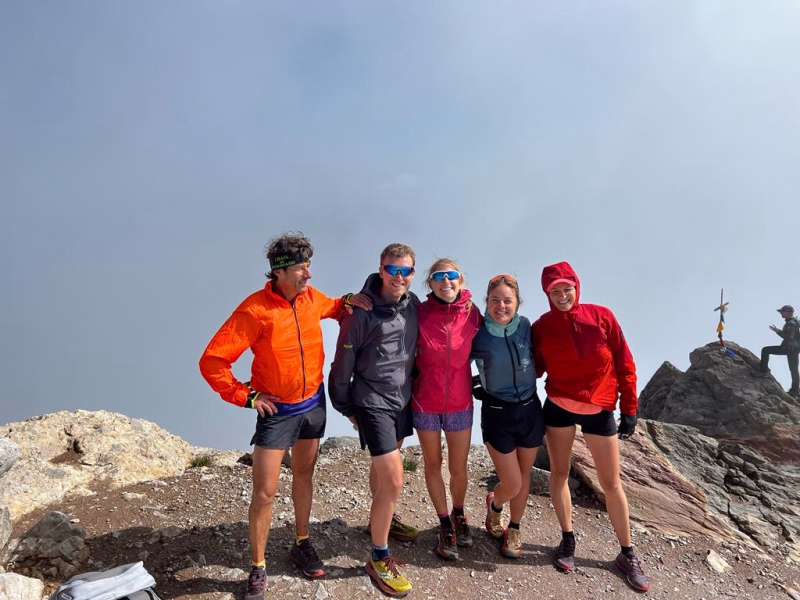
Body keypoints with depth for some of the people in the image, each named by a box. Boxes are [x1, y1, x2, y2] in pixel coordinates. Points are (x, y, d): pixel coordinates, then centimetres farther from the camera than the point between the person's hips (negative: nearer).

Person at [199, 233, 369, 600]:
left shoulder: (311, 297, -4)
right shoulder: (255, 310, -22)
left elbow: (330, 308, 22)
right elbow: (212, 362, -19)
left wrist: (346, 302, 0)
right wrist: (246, 396, -17)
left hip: (313, 404, 6)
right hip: (277, 410, -5)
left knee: (304, 475, 19)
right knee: (265, 491, -2)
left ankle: (302, 544, 39)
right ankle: (258, 569, 18)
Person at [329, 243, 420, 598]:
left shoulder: (413, 304, -2)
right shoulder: (362, 311, -20)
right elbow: (343, 363, -11)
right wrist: (345, 408, -1)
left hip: (402, 399, 6)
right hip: (373, 403, -6)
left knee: (383, 465, 24)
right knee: (393, 481, -7)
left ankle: (381, 519, 48)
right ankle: (379, 559, 10)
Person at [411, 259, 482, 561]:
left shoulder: (472, 313, -9)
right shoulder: (420, 313, -14)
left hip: (460, 403, 1)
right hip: (425, 403, -1)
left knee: (459, 469, 10)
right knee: (433, 465, 14)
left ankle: (459, 515, 41)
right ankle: (445, 524, 36)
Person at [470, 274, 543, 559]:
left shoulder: (525, 326, -6)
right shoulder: (477, 333, -14)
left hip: (530, 409, 3)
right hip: (497, 413, -3)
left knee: (524, 475, 15)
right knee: (512, 484, -1)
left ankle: (514, 529, 38)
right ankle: (494, 504, 35)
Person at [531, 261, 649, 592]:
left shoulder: (601, 316, -9)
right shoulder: (541, 327, -7)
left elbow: (624, 364, -4)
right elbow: (533, 369, 2)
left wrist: (629, 409, -3)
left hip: (599, 409, -1)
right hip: (558, 407, 1)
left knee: (611, 483, 8)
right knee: (559, 473, 10)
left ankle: (627, 554, 23)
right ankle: (567, 540, 29)